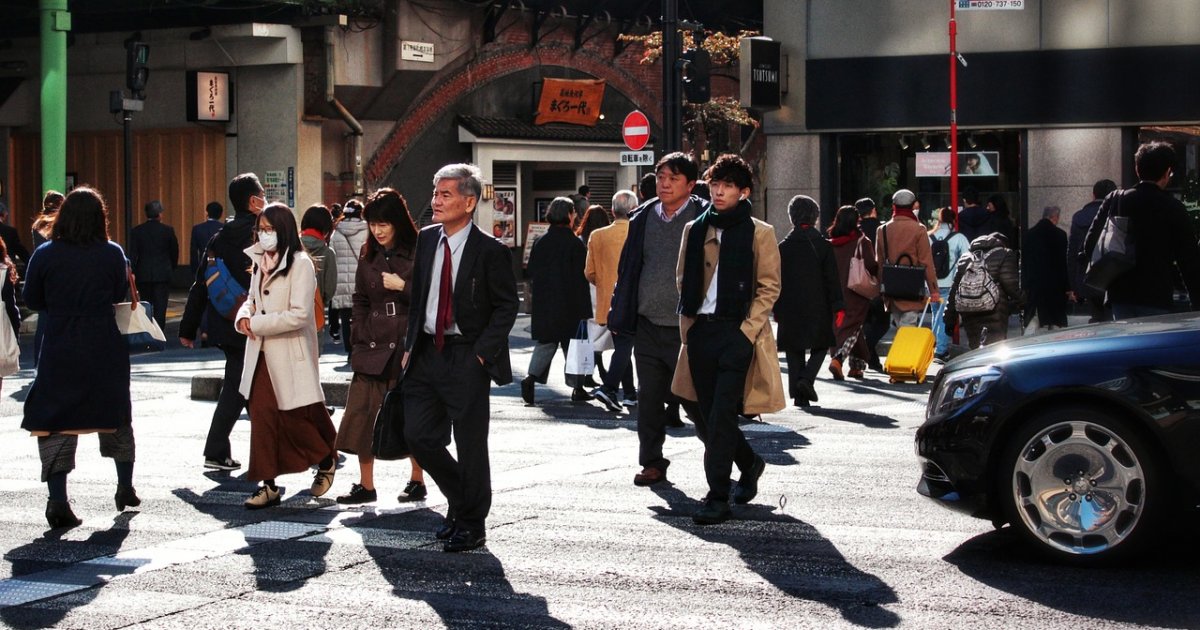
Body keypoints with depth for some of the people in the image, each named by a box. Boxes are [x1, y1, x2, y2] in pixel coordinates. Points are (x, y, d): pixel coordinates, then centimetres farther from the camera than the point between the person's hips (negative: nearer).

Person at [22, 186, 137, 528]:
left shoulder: (44, 255, -7)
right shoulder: (112, 254, -6)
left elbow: (32, 300, 2)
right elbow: (119, 294, 6)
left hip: (59, 347, -1)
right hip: (105, 348, 1)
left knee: (55, 422, 3)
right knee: (116, 415, 18)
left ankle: (58, 500, -7)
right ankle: (125, 489, 31)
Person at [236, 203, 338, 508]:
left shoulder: (300, 264, -12)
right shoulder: (260, 262, 12)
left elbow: (299, 314, -19)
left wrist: (257, 324, -16)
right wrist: (244, 316, 0)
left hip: (291, 354, -6)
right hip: (262, 354, 6)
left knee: (295, 417, 3)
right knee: (262, 415, 1)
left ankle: (327, 460, 30)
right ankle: (268, 484, 6)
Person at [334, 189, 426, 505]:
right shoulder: (369, 258, 11)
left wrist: (403, 286, -15)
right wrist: (360, 339, 10)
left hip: (408, 345, -5)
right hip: (373, 346, 5)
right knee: (362, 414, -1)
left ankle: (417, 481, 19)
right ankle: (365, 485, 7)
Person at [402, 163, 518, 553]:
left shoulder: (490, 251, -10)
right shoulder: (426, 240, 8)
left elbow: (507, 306, -7)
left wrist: (482, 353, -13)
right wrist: (410, 345, 9)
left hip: (466, 358, -6)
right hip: (426, 355, 6)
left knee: (470, 444, 2)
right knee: (419, 435, 7)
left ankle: (472, 525, 16)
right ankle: (460, 502, 28)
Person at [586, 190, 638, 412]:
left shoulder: (597, 236, -1)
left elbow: (589, 273, 4)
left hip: (608, 302, 4)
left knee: (621, 346, 15)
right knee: (626, 346, -3)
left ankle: (630, 393, 20)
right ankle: (607, 387, -18)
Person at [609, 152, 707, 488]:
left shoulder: (703, 218, -5)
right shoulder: (643, 217, 10)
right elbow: (628, 268, 16)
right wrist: (620, 314, 12)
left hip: (686, 329, -5)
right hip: (647, 325, 5)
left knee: (693, 397, 0)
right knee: (649, 397, 8)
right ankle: (652, 463, 18)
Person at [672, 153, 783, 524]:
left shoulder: (759, 233, 0)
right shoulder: (695, 230, 13)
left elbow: (769, 287, -2)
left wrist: (746, 331, -10)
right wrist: (687, 325, 7)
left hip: (738, 331, -5)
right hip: (701, 330, 5)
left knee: (721, 416, -11)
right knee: (705, 417, 9)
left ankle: (718, 499, -6)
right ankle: (749, 463, 35)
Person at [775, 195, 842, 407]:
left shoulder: (783, 247, 1)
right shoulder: (823, 245, -4)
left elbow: (777, 281, 4)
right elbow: (832, 280, -4)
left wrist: (777, 309, 11)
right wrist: (838, 307, -1)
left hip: (790, 308, 2)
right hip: (817, 308, -2)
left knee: (794, 350, 8)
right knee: (820, 345, 13)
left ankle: (798, 393, 3)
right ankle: (807, 379, -9)